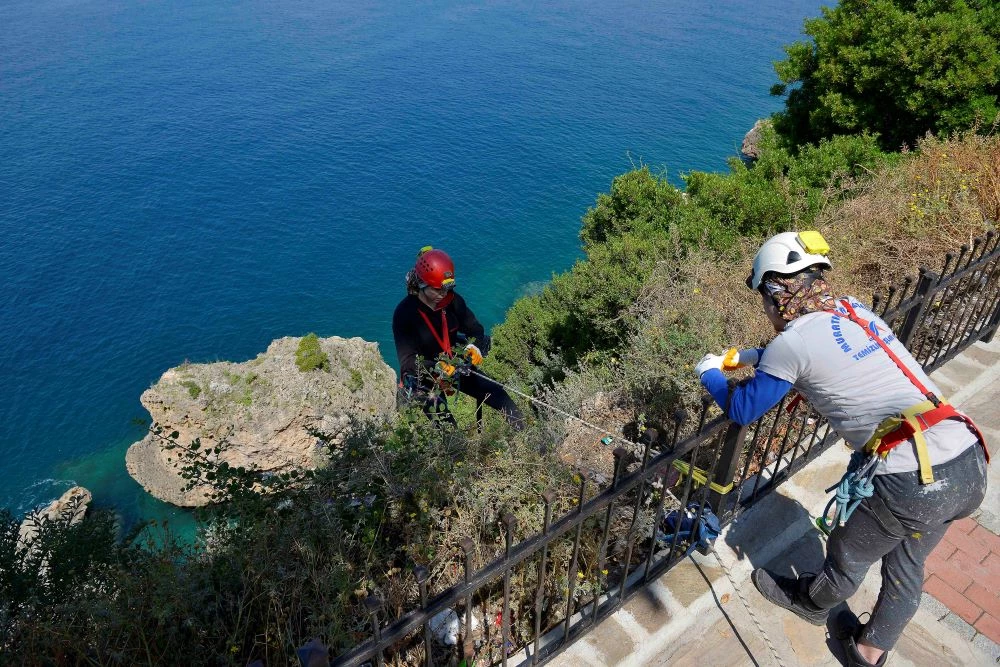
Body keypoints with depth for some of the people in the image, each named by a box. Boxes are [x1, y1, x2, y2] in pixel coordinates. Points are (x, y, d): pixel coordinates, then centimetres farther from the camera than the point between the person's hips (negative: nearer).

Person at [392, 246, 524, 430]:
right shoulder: (404, 312, -20)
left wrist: (475, 346, -20)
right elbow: (407, 361, -22)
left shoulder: (452, 300, -8)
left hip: (454, 366, 4)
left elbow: (475, 329, 3)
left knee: (499, 395, -9)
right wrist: (437, 368, -38)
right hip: (423, 377, -4)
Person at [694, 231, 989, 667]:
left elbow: (742, 410, 3)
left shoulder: (792, 343, -10)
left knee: (848, 558, 23)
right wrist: (757, 357, 31)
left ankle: (812, 602, 51)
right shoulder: (853, 309, 9)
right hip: (970, 466, 7)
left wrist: (709, 372, 20)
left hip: (909, 483, -7)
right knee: (905, 567, 27)